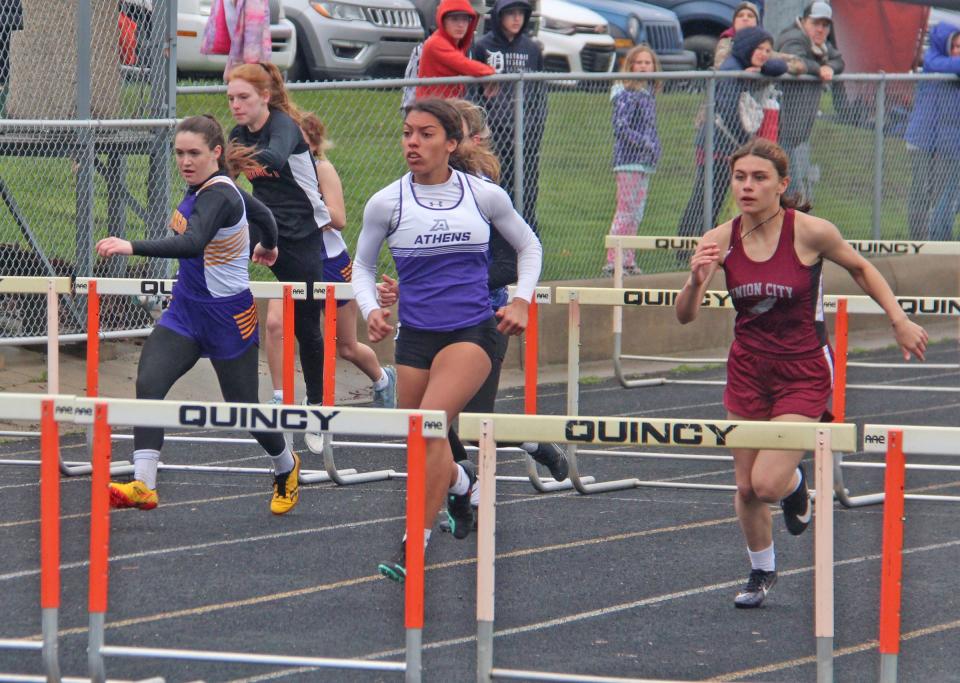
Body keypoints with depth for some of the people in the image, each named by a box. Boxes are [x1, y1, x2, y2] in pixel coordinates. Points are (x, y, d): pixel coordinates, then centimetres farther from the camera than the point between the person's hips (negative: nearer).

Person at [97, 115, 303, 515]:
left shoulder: (219, 195, -23)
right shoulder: (202, 187, 3)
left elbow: (193, 243, -42)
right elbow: (262, 214, 20)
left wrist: (133, 247, -53)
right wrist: (267, 247, 43)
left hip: (228, 319, -8)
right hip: (185, 313, 8)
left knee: (242, 409, 8)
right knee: (148, 384, -14)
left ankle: (286, 467, 38)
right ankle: (143, 485, -20)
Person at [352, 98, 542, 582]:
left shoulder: (485, 196, 0)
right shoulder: (386, 204, 0)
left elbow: (528, 245, 17)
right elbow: (362, 265, 14)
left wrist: (522, 300, 3)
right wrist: (371, 310, -5)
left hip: (472, 331, -3)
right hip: (415, 336, 3)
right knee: (424, 451, 9)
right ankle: (462, 484, 47)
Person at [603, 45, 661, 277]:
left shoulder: (649, 93, 15)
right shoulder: (626, 94, -11)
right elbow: (620, 127, -18)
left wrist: (653, 149, 8)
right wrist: (645, 143, -18)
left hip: (645, 163, 9)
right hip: (628, 161, -9)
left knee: (635, 215, 10)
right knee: (625, 212, -10)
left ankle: (628, 262, 15)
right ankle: (612, 263, -10)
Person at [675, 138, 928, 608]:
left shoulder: (810, 232, -17)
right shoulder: (720, 240, -10)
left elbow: (860, 269, 2)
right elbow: (685, 316, -12)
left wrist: (899, 321, 1)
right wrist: (697, 280, -32)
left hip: (803, 371, -3)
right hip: (748, 370, 3)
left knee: (767, 483, -14)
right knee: (746, 487, 10)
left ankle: (795, 482, 23)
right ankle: (761, 572, 35)